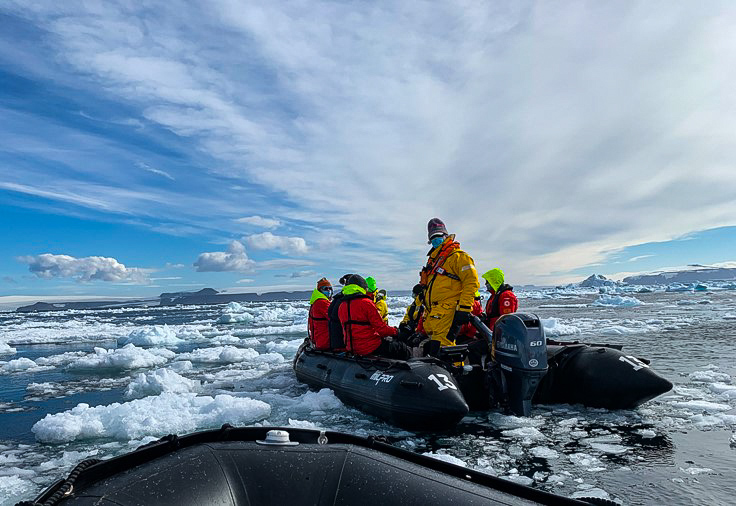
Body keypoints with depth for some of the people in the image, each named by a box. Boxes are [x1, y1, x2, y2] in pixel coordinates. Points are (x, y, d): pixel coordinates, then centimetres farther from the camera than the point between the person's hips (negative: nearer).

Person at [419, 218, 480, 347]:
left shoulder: (458, 256, -3)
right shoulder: (433, 259, 25)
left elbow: (472, 282, -11)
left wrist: (464, 308, -18)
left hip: (447, 313, -9)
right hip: (433, 312, 9)